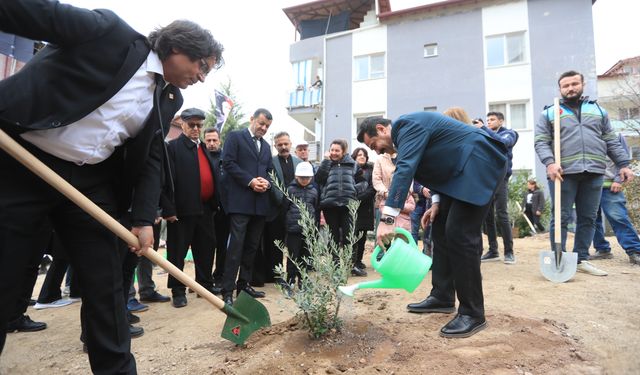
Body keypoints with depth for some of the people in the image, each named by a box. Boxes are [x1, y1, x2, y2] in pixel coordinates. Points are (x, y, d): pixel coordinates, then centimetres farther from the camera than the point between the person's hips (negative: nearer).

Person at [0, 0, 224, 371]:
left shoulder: (169, 99, 7)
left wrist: (144, 218, 0)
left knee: (105, 283, 6)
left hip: (91, 181, 5)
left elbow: (151, 160, 6)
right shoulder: (111, 32, -6)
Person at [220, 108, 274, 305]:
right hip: (240, 200, -7)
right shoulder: (235, 136, 2)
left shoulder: (266, 145, 22)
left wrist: (267, 182, -2)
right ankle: (227, 290, -2)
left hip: (260, 202, 7)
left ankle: (244, 284, 21)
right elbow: (228, 163, -9)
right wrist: (250, 181, -15)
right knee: (236, 245, -8)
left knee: (252, 246, 10)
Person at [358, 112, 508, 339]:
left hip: (479, 164, -10)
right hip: (459, 170, 10)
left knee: (459, 234, -14)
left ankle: (473, 313, -3)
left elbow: (405, 170, -31)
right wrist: (437, 201, 5)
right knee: (441, 229, 9)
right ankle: (442, 297, 18)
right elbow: (436, 165, 18)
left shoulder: (407, 125, -17)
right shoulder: (407, 132, 13)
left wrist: (387, 218, -36)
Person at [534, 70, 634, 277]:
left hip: (593, 172, 4)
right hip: (564, 172, -4)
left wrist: (623, 164, 10)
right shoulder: (549, 112, 8)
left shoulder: (597, 110, 19)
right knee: (561, 218, -2)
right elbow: (541, 142, -3)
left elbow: (611, 141, 19)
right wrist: (550, 162, -19)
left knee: (588, 218, 7)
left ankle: (581, 259, 17)